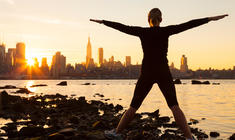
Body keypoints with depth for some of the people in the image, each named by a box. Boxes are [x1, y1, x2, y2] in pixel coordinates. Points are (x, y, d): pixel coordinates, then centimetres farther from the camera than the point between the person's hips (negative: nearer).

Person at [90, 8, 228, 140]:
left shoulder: (142, 32, 1)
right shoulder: (166, 31, -2)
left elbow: (121, 27, 8)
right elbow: (188, 25, -3)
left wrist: (102, 21, 20)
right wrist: (211, 19, -1)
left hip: (147, 73, 1)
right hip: (163, 73, -1)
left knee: (134, 105, 11)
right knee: (174, 106, -6)